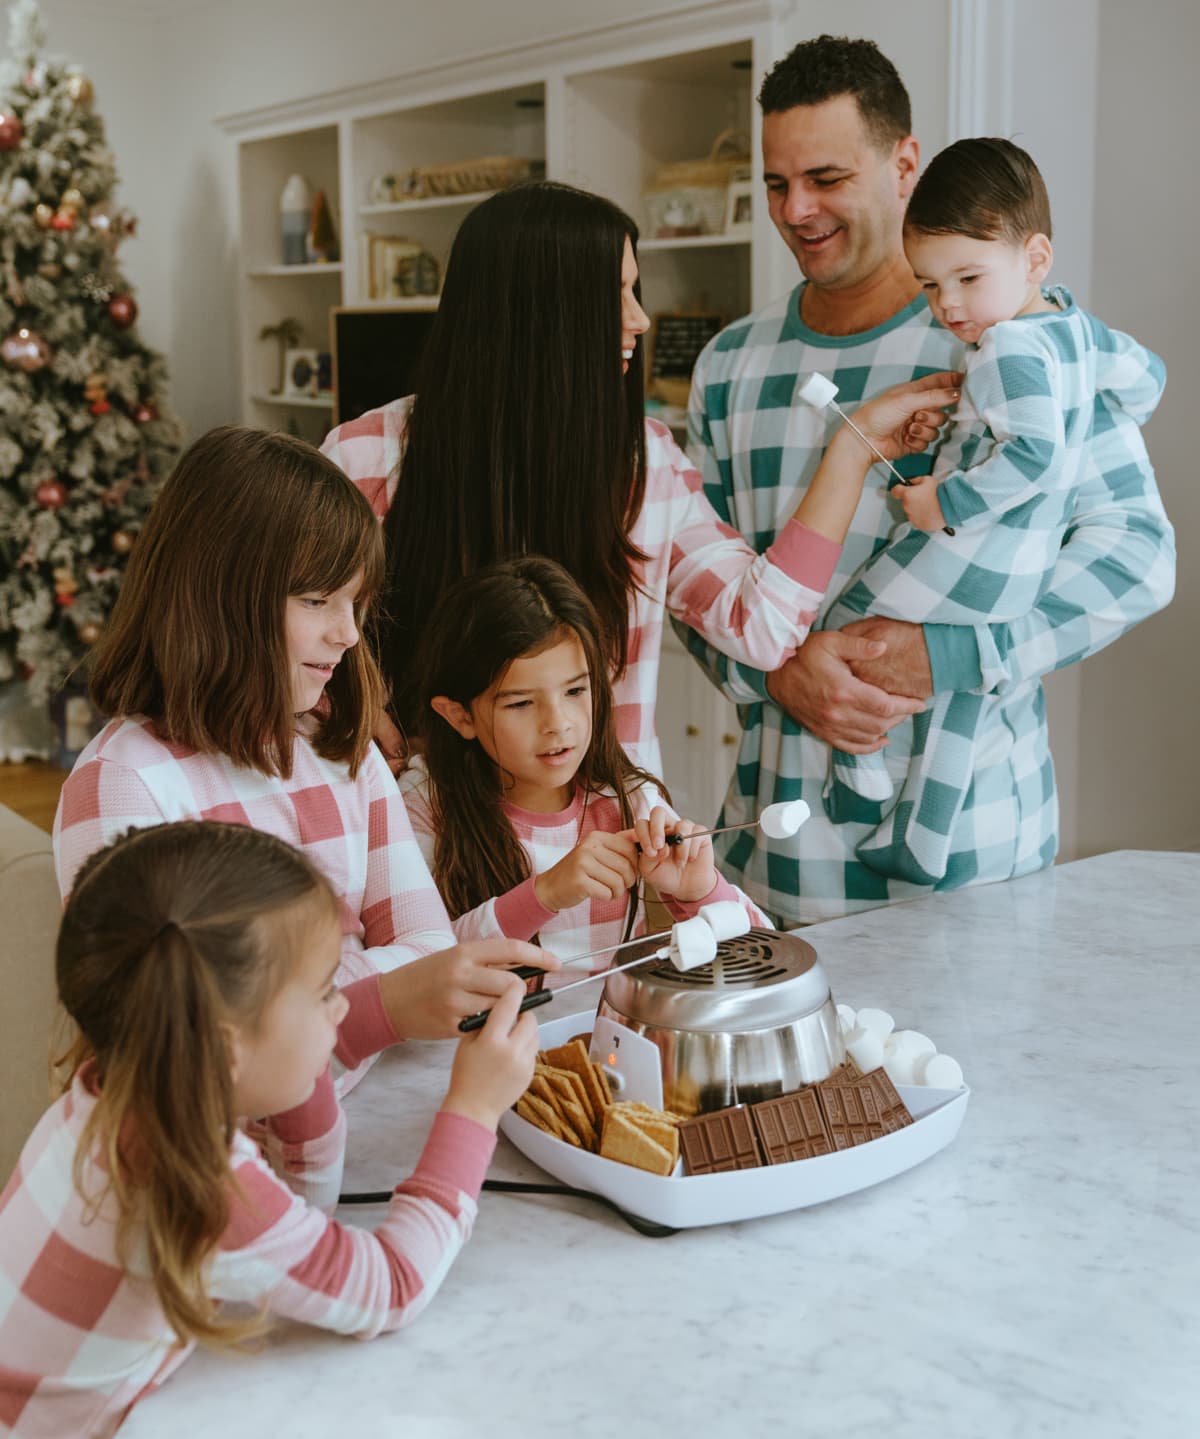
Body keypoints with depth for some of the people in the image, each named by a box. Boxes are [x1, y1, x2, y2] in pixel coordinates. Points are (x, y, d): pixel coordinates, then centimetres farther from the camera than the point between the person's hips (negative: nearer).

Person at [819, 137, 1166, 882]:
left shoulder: (1009, 350, -20)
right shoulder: (1075, 323, 7)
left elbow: (1035, 453, -31)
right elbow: (1146, 376, 22)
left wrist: (947, 503, -24)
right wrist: (1090, 438, 33)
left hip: (966, 560, -9)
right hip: (1027, 570, 9)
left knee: (847, 627, 8)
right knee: (955, 698, 17)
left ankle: (863, 775, 14)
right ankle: (918, 845, 24)